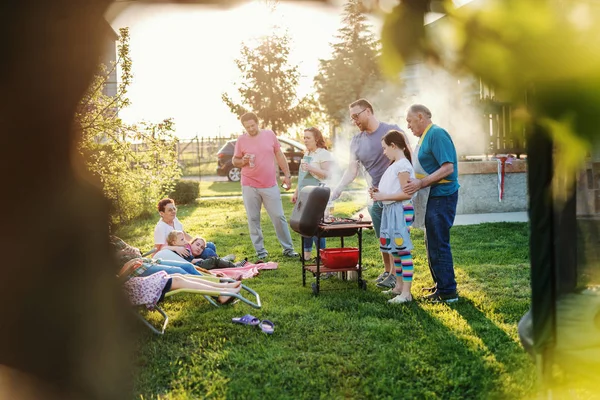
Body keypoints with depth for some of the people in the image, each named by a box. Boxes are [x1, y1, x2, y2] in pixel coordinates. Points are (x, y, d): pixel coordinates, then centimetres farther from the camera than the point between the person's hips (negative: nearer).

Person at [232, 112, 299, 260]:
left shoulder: (269, 134, 2)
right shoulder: (241, 140, 0)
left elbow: (280, 155, 9)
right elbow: (234, 160, 8)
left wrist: (287, 175, 6)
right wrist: (242, 161, -14)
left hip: (270, 185, 0)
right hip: (249, 186, 0)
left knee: (279, 217, 3)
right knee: (253, 219, 4)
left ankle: (288, 248, 14)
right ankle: (260, 252, 15)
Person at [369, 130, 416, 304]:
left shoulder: (403, 165, -14)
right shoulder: (395, 165, 17)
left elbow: (406, 193, -20)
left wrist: (383, 196, -18)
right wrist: (379, 192, 8)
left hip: (401, 210, -10)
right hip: (391, 210, 10)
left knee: (403, 250, -9)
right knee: (395, 250, 16)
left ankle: (406, 292, -7)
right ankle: (399, 286, 27)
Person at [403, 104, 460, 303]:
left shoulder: (437, 134, -16)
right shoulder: (425, 137, 15)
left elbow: (448, 168, -23)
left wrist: (421, 184, -26)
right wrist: (417, 184, 12)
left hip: (442, 196, -10)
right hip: (433, 196, 10)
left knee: (438, 244, -5)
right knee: (433, 243, 17)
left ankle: (447, 291, 3)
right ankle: (440, 284, 28)